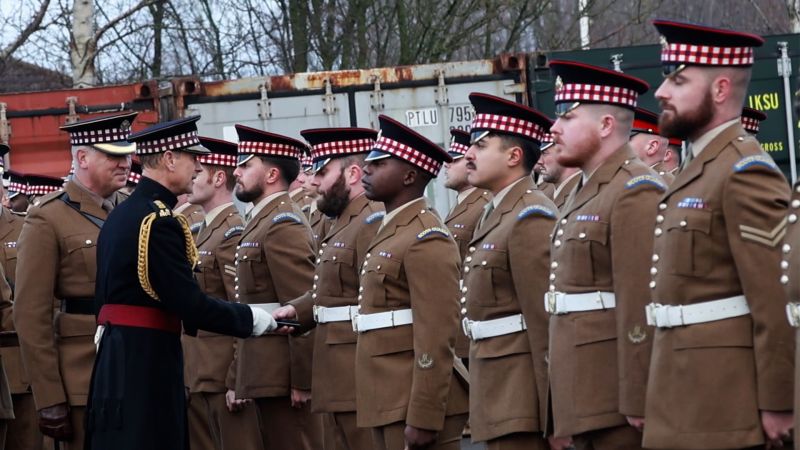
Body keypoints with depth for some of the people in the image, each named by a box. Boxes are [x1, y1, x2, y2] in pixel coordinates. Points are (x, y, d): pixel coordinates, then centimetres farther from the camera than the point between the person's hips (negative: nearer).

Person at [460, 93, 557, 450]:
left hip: (521, 401, -10)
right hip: (497, 395, 10)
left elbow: (547, 321, -19)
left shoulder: (530, 219, -14)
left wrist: (552, 416, -21)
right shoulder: (495, 216, 17)